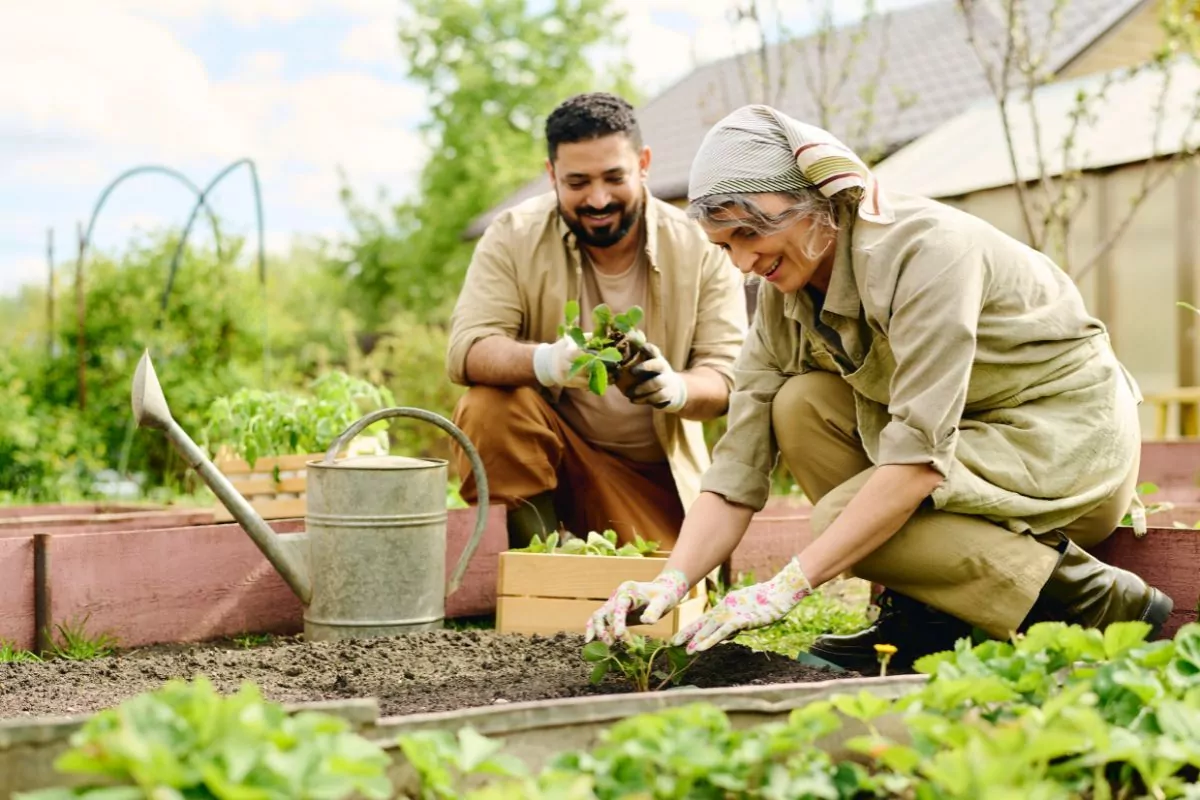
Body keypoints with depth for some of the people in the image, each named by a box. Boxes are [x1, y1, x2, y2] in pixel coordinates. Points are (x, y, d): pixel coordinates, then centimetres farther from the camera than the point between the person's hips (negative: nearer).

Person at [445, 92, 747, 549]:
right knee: (488, 407, -30)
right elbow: (466, 351, -21)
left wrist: (675, 387, -38)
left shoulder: (702, 250, -9)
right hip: (548, 449, 0)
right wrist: (547, 361, -43)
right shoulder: (513, 237, -11)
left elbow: (726, 377, -12)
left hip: (655, 471, 1)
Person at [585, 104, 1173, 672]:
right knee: (800, 407, -11)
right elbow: (738, 468, -6)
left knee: (841, 520, -23)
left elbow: (919, 455, -32)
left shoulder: (925, 247, -27)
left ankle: (1104, 605, -12)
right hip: (976, 429, 8)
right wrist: (672, 581, -22)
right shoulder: (782, 301, -3)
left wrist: (787, 585, -33)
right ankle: (925, 613, -5)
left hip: (1075, 436, -7)